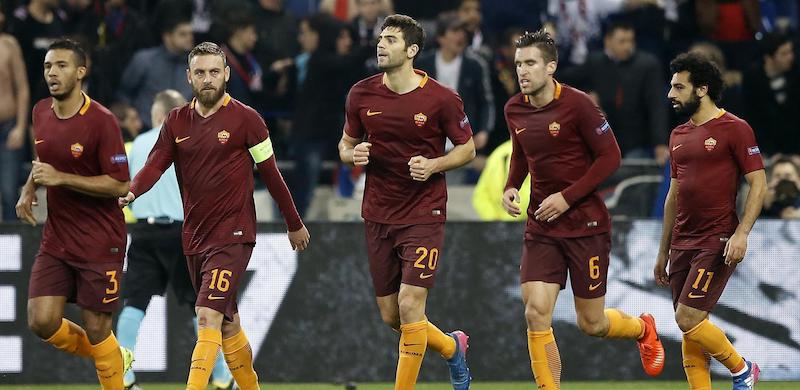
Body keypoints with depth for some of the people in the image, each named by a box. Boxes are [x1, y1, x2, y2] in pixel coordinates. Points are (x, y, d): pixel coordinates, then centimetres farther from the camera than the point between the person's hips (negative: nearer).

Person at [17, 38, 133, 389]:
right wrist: (29, 189, 5)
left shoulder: (101, 121, -16)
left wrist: (60, 178, -23)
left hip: (100, 242, -6)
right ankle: (116, 358, 21)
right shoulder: (41, 113, 5)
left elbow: (120, 185, -18)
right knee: (41, 321, -4)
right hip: (56, 239, 6)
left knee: (96, 330, -3)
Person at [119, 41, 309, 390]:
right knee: (228, 324, 14)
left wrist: (295, 224, 8)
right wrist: (129, 193, -25)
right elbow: (155, 165, -4)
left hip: (232, 234, -5)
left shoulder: (245, 119, -5)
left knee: (209, 316, -18)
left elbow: (271, 174, 1)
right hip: (194, 239, 6)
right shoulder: (177, 121, 7)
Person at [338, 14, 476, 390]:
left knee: (410, 306, -15)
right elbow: (347, 143, 13)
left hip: (423, 215, -4)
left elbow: (467, 147, 2)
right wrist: (353, 155, -10)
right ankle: (452, 347, 37)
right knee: (391, 316, 9)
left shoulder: (442, 99, -11)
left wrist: (434, 165, -16)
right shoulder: (362, 94, -1)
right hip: (378, 216, 4)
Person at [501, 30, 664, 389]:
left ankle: (642, 329, 40)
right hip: (541, 228, 4)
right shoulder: (514, 110, 2)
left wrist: (567, 197, -18)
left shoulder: (577, 104, -15)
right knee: (536, 313, -13)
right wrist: (511, 187, 1)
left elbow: (610, 156, -12)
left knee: (591, 324, 6)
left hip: (585, 223, -4)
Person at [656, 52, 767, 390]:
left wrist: (741, 234, -19)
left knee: (688, 318, -14)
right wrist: (663, 252, 20)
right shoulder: (679, 136, 16)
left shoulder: (734, 129, -6)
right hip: (682, 244, 7)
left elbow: (758, 184, -8)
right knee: (689, 326, 3)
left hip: (717, 243, -7)